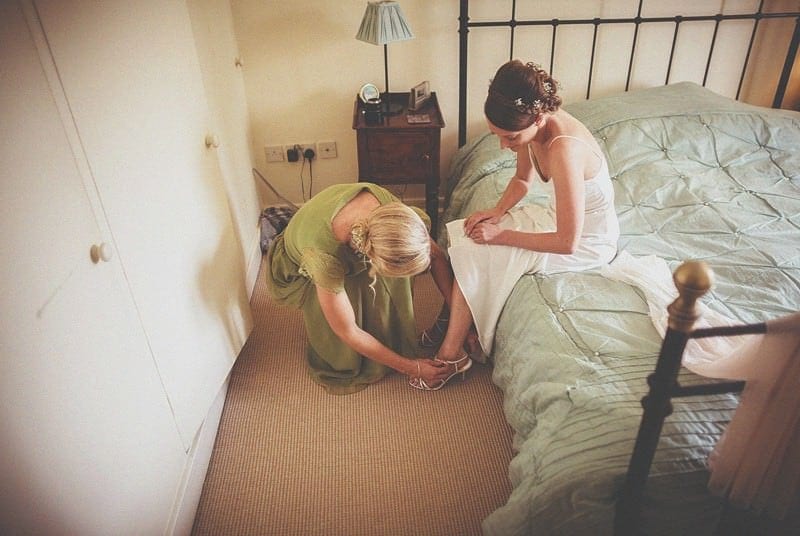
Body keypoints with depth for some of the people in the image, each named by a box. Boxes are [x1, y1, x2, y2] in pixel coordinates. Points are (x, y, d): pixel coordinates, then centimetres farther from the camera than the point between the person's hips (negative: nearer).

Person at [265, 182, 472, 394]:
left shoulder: (385, 203, -34)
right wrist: (412, 368, -25)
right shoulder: (322, 256, -45)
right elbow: (348, 332, -33)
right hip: (299, 271, -4)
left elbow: (436, 256, -18)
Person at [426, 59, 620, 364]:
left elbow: (567, 242, -32)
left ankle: (448, 355, -5)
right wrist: (498, 210, -10)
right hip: (559, 216, 8)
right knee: (459, 233, -4)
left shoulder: (564, 150, -36)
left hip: (586, 242, -8)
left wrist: (502, 235, -24)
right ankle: (452, 322, 6)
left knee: (474, 254, -19)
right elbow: (522, 179, 8)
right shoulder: (533, 125, -11)